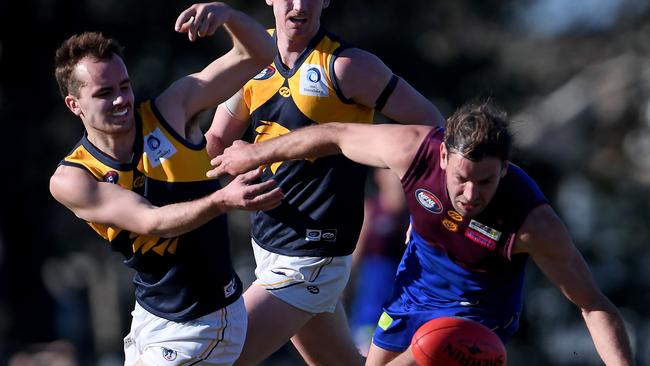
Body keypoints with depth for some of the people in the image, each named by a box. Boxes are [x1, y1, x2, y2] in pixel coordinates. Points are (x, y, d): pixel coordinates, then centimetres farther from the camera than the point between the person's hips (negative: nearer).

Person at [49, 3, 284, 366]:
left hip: (205, 323, -4)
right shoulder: (70, 180, -11)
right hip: (150, 318, 4)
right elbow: (150, 222, -25)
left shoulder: (170, 111, -11)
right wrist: (223, 200, -43)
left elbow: (255, 54, -12)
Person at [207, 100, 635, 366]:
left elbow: (594, 305, -30)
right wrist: (256, 153, 4)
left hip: (477, 315, -5)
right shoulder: (414, 151, -30)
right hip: (414, 291, 5)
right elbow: (337, 135, -10)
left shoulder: (532, 222, -37)